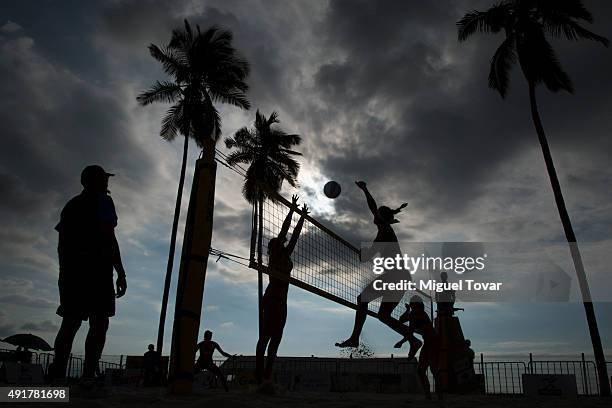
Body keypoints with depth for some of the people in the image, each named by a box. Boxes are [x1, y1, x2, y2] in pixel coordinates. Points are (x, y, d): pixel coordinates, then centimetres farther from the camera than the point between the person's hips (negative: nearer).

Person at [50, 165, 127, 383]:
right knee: (99, 323, -8)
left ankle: (57, 374, -1)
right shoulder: (103, 201, 0)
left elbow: (62, 244, 20)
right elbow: (109, 238, -11)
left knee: (70, 323, 5)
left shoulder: (71, 205, 21)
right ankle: (88, 375, -16)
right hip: (97, 269, -7)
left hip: (71, 270, 7)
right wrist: (121, 273, -12)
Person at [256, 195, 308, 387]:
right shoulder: (275, 254, 3)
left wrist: (303, 217, 28)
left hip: (281, 299, 8)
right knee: (267, 334, -14)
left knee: (276, 336, 2)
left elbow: (295, 235, 25)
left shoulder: (285, 255, 21)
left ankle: (266, 375, 1)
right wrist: (292, 209, 4)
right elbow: (284, 229, 0)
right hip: (272, 297, -8)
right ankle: (260, 375, -18)